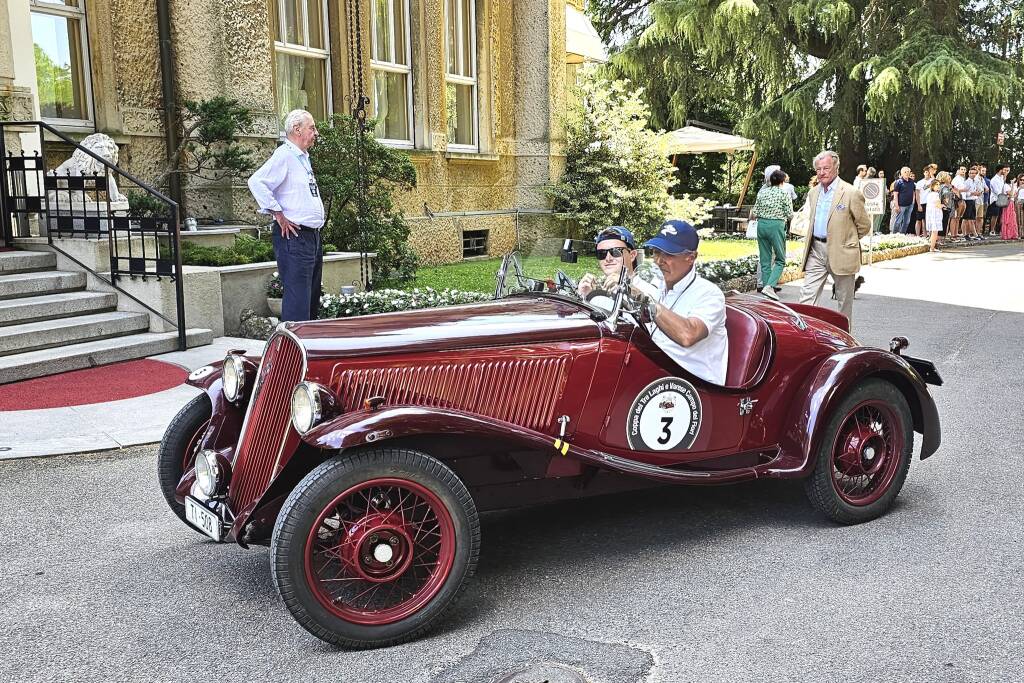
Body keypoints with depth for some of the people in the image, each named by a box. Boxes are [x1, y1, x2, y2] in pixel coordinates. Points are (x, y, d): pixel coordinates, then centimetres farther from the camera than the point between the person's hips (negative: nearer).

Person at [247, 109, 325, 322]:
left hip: (312, 235, 10)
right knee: (297, 297, -11)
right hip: (294, 235, -10)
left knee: (312, 297, 14)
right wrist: (279, 215, -19)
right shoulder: (284, 155, -11)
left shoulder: (303, 157, 19)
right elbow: (256, 182, -23)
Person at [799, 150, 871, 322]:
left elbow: (864, 225, -3)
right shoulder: (814, 192, 10)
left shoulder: (851, 194, -11)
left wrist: (845, 241, 5)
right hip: (816, 251, 5)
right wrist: (816, 242, 15)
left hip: (840, 254, -5)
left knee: (845, 301, 7)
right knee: (807, 296, -2)